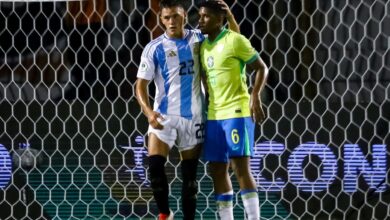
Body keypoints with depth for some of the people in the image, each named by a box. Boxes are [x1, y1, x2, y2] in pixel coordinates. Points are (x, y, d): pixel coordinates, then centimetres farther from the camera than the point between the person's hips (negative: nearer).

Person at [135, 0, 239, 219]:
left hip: (193, 117, 2)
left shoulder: (198, 39, 2)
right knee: (155, 164, -17)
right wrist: (148, 111, -21)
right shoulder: (154, 48, -4)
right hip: (164, 116, -2)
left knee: (190, 174, 7)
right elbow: (141, 84, -4)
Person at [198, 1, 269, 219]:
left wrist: (255, 97, -18)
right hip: (214, 115, 7)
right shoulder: (203, 46, 13)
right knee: (217, 170, 6)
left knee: (241, 167, -11)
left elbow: (261, 68, -6)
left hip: (237, 112, -7)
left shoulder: (234, 40, -7)